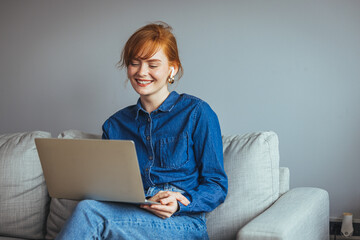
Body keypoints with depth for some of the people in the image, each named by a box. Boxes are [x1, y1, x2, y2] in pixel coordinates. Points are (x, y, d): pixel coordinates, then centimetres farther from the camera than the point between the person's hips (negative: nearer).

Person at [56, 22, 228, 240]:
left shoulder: (197, 113, 3)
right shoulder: (115, 125, 16)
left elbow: (217, 186, 2)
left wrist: (179, 203, -19)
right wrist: (144, 201, -11)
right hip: (131, 218, 4)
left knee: (89, 211, -30)